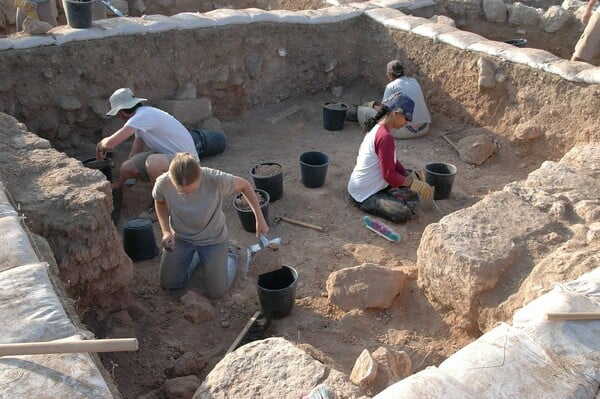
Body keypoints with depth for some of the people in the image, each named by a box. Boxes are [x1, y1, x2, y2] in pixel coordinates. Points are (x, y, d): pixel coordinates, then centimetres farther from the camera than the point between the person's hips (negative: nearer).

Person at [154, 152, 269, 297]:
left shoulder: (216, 179, -36)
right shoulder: (163, 183, -28)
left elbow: (244, 185, -15)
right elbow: (160, 202, -2)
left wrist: (260, 218, -15)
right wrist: (166, 231, -16)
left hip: (213, 240, -2)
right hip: (180, 237, 3)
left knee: (215, 291, 4)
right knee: (169, 284, 14)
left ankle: (228, 258, 33)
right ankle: (195, 256, 38)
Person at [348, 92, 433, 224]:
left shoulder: (377, 127, 6)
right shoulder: (385, 137, -26)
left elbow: (392, 162, 12)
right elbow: (389, 175, -25)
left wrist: (410, 175, -1)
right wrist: (418, 185, -15)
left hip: (372, 184, 10)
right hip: (364, 195, -10)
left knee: (414, 176, 18)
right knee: (404, 214, -28)